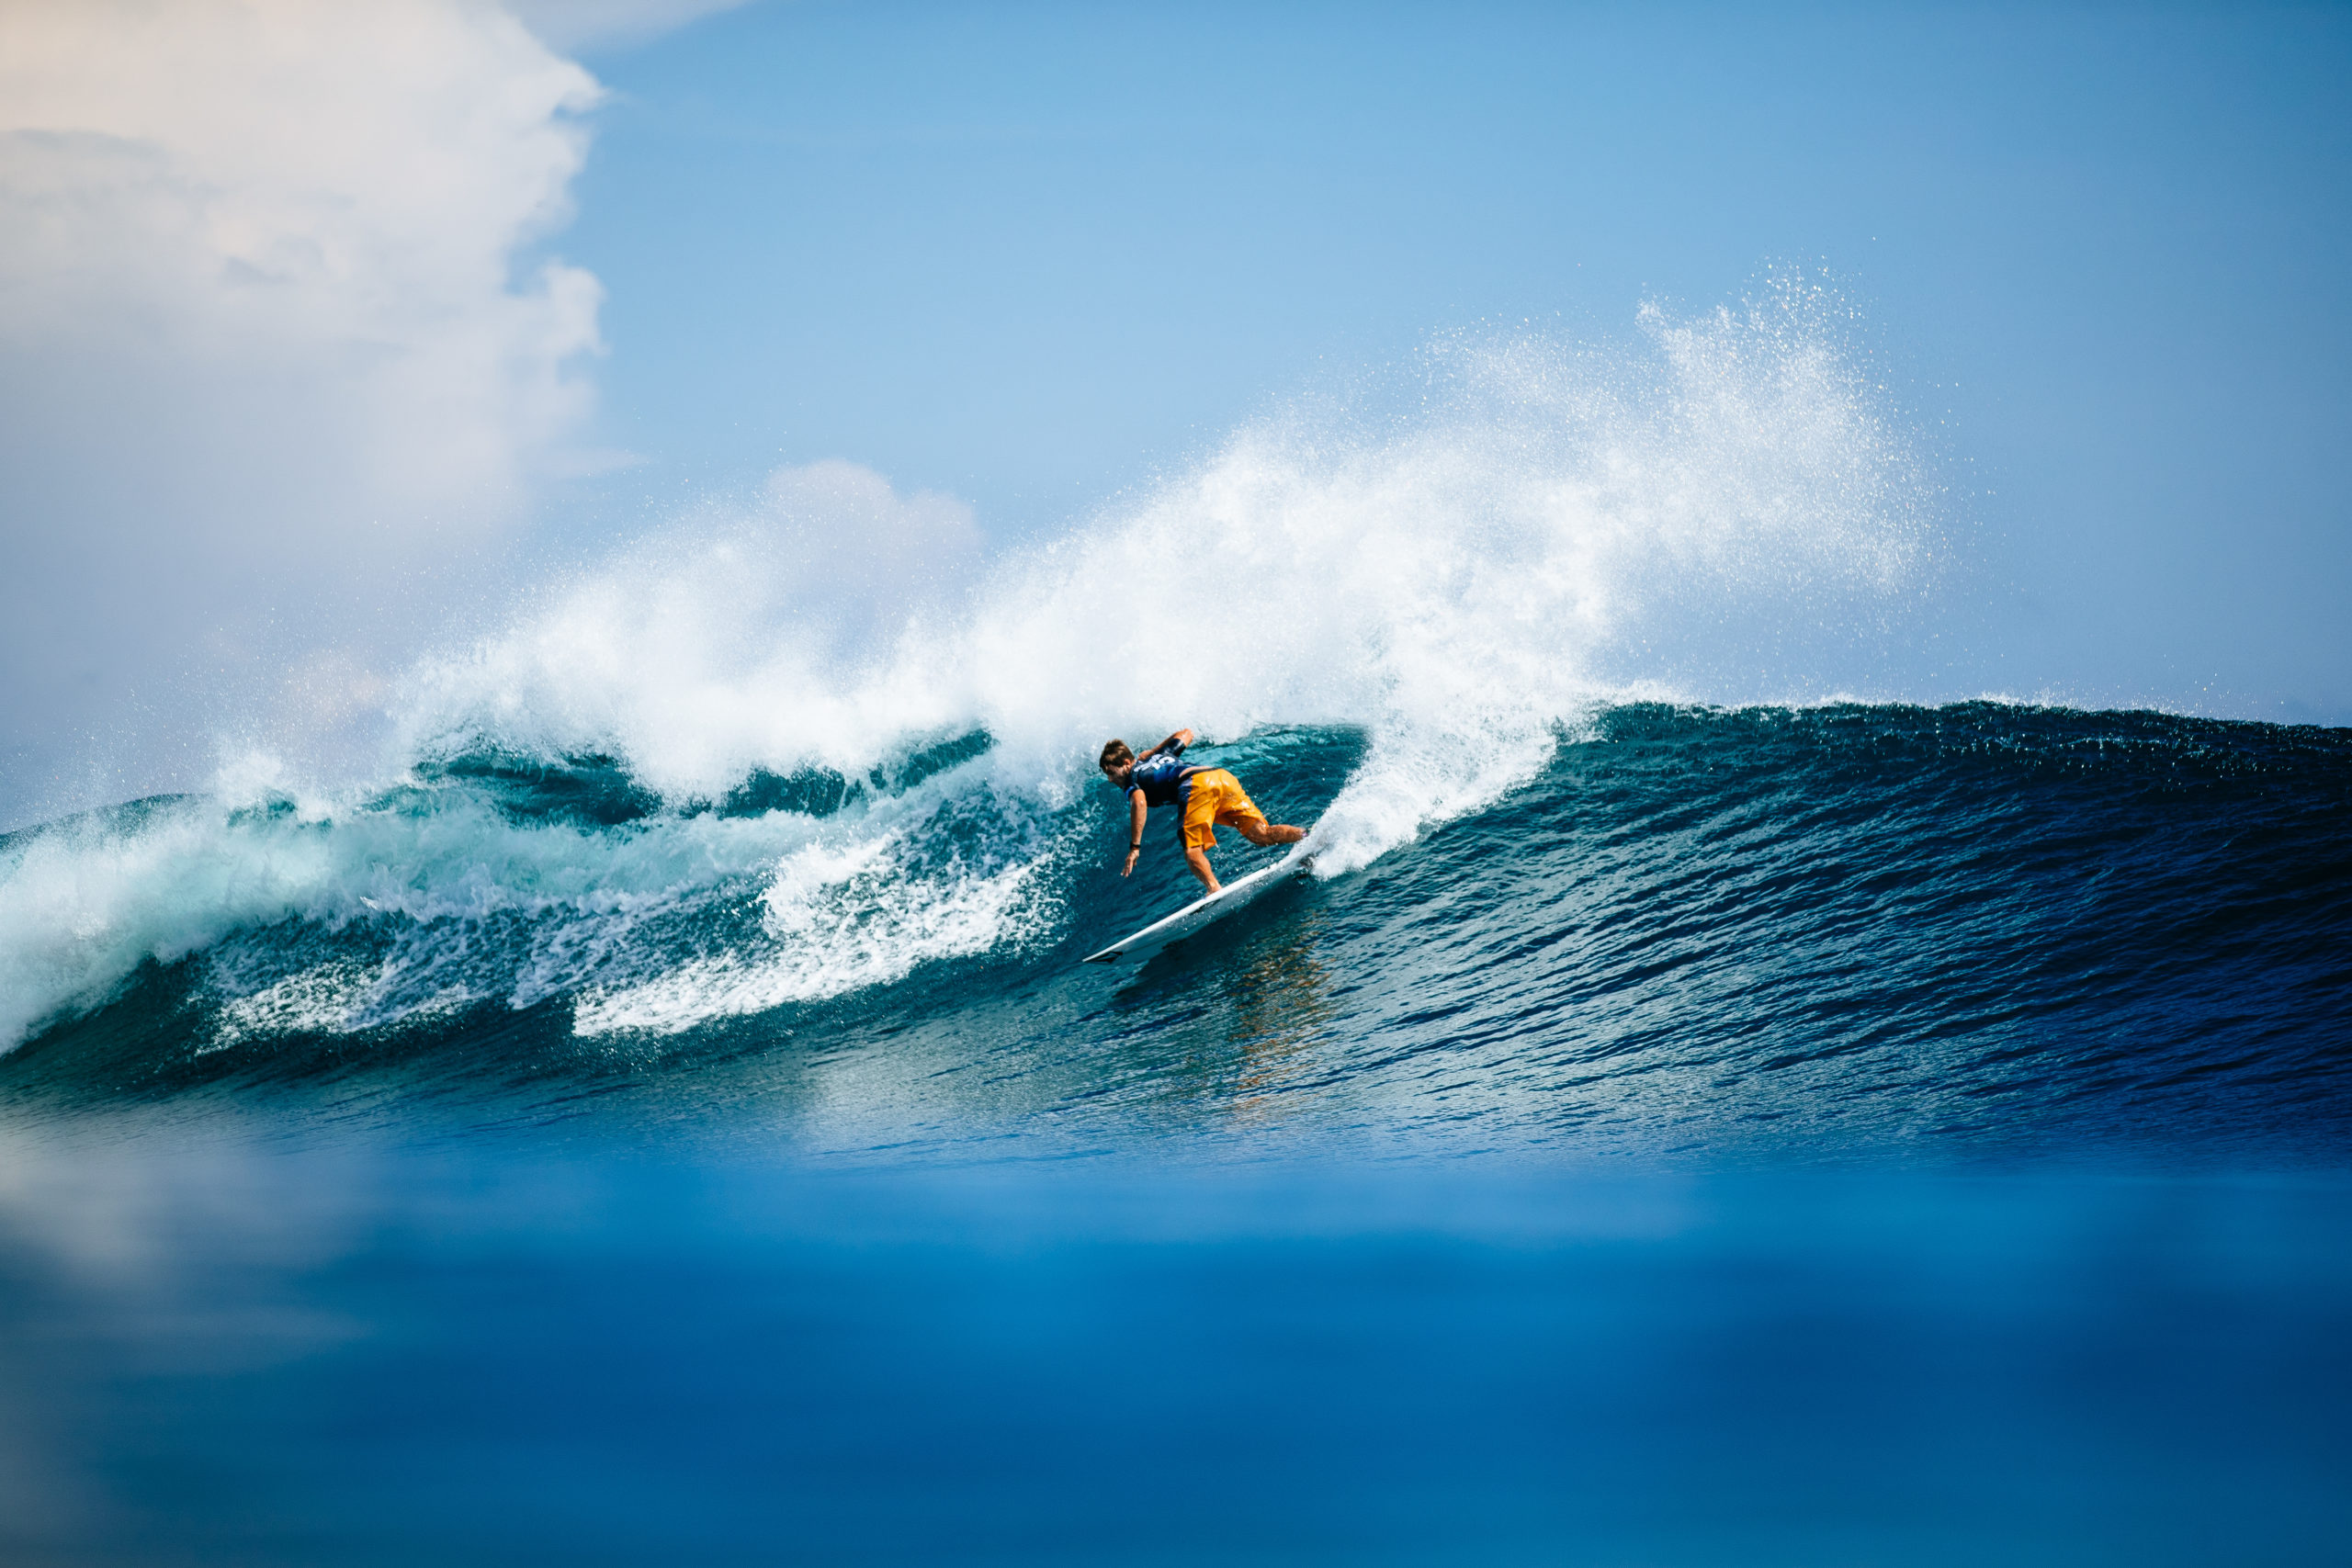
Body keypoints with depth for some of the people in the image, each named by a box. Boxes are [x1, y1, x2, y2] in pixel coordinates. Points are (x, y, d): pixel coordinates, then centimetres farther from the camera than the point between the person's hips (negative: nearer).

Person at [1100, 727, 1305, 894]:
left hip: (1196, 785, -7)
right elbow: (1186, 734, 52)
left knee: (1192, 849, -12)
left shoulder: (1132, 777, 15)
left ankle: (1215, 889, -37)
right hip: (1223, 775, 7)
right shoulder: (1160, 755, 36)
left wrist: (1135, 846, -8)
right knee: (1260, 834, 0)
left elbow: (1139, 802, -7)